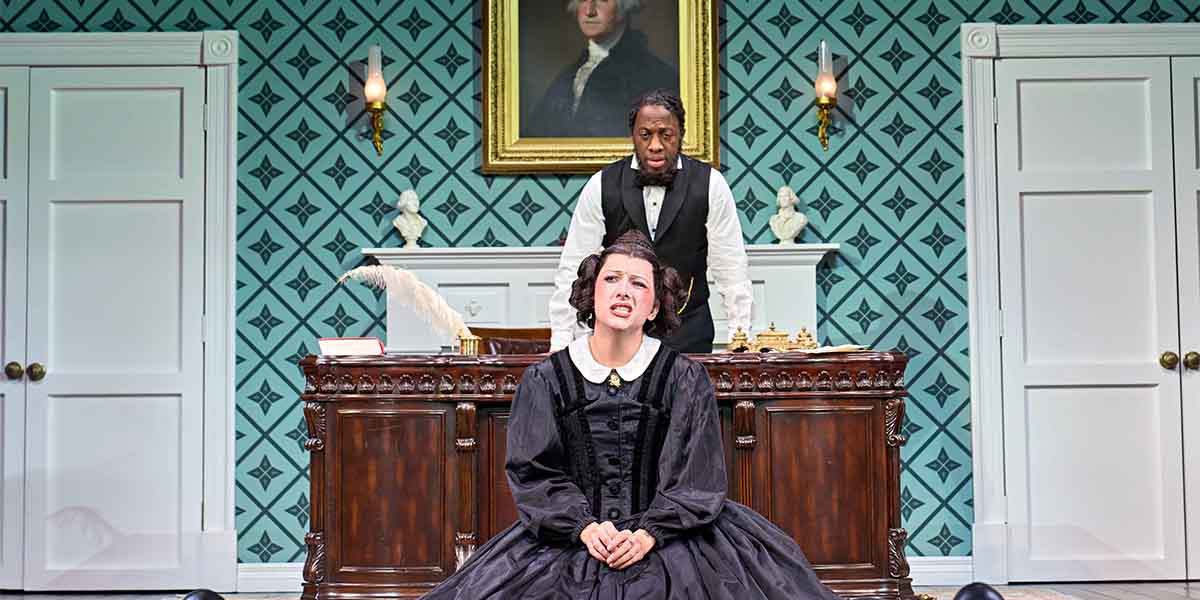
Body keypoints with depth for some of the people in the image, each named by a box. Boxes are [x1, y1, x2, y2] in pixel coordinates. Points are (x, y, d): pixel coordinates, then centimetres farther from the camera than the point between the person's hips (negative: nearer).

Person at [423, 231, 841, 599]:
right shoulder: (544, 380, 3)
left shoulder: (686, 379, 1)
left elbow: (698, 477, -3)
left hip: (664, 536, 0)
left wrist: (649, 533, -16)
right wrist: (584, 526, -15)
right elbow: (533, 472, -1)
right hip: (571, 538, 1)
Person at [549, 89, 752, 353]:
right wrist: (561, 345, -7)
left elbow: (731, 269, -2)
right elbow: (573, 269, -3)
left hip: (688, 332, 0)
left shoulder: (710, 184, -5)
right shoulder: (601, 186, -4)